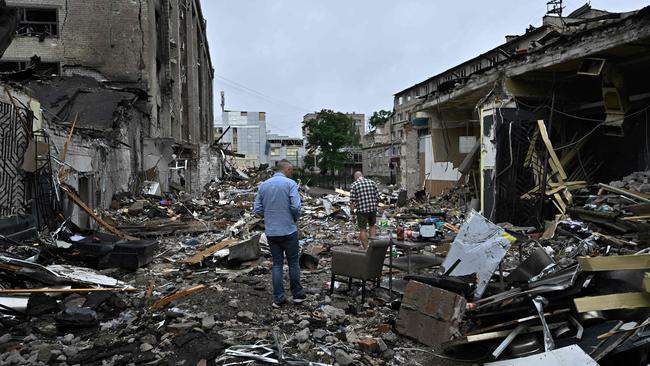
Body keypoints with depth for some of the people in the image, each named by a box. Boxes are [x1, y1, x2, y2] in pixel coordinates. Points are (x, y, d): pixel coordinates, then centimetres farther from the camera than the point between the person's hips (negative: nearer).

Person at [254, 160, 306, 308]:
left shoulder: (263, 185, 6)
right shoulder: (290, 183, -9)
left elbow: (258, 209, 5)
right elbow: (296, 206, -18)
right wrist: (296, 218, 1)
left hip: (271, 232, 4)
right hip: (288, 230, -4)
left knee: (277, 264, 10)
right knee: (293, 262, 11)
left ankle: (278, 298, 11)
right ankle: (297, 294, 21)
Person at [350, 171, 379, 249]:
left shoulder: (354, 185, -5)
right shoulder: (372, 182, 5)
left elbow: (352, 201, -9)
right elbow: (377, 196, 5)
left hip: (361, 210, -4)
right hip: (373, 209, 4)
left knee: (363, 230, 7)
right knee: (372, 226, 23)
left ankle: (365, 249, 13)